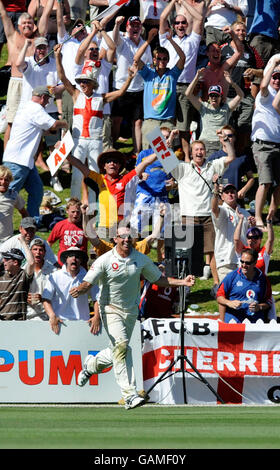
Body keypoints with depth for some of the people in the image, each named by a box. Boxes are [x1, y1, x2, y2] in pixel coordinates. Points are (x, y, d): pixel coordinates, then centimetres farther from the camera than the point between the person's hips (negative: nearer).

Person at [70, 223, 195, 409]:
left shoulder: (142, 260, 2)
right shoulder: (105, 260, -10)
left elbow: (159, 279, 11)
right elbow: (88, 283, -14)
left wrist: (182, 282, 0)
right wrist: (79, 290, -37)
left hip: (131, 311, 5)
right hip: (111, 309, -5)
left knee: (118, 352, 10)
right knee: (121, 346, -22)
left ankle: (91, 365, 43)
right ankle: (130, 395, -24)